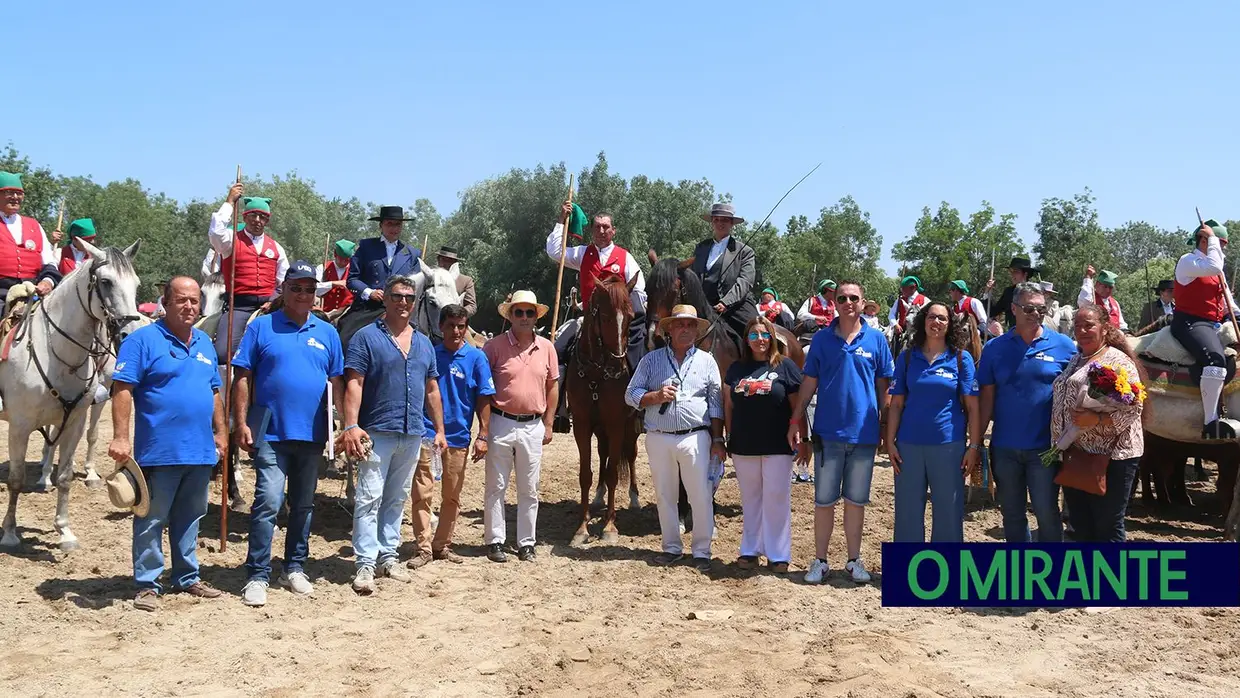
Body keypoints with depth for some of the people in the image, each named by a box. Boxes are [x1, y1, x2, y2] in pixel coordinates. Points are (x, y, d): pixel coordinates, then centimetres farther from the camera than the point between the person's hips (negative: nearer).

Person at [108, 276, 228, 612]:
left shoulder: (205, 343, 13)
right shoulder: (143, 340, -8)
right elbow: (122, 391, -14)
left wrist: (220, 431, 15)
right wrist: (121, 438, -21)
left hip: (200, 451, 6)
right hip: (159, 452, -6)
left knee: (190, 519, 16)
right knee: (151, 521, 3)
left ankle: (188, 578, 27)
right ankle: (147, 584, 12)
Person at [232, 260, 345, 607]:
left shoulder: (327, 333, 8)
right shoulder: (261, 327, 0)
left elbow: (337, 383, 10)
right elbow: (242, 378, -2)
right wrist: (242, 423, -9)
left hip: (312, 435, 4)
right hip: (271, 433, -4)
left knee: (303, 505, 13)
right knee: (268, 503, -11)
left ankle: (295, 569, 26)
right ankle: (257, 576, -3)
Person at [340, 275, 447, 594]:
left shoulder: (423, 343, 15)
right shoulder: (367, 337, -3)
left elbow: (432, 390, 18)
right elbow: (354, 384, -10)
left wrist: (439, 430, 14)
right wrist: (351, 425, -20)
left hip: (412, 435, 6)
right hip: (377, 432, -6)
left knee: (397, 499, 13)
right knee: (369, 498, -7)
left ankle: (388, 556, 21)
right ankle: (365, 563, -5)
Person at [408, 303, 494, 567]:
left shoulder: (476, 357, -2)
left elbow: (484, 399, -1)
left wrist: (482, 436, -6)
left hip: (458, 436, 1)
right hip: (426, 433, 0)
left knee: (451, 496, 11)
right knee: (422, 493, -3)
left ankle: (442, 545, 24)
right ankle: (424, 548, 5)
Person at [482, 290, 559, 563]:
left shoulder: (546, 347, 4)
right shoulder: (494, 346, -5)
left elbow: (552, 387, 12)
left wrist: (548, 424, 8)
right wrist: (483, 425, -6)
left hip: (533, 426, 3)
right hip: (501, 424, -3)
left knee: (529, 490, 10)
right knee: (496, 487, 5)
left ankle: (526, 543, 21)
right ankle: (495, 541, 15)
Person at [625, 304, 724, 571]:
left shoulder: (706, 361, 7)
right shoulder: (651, 360, 7)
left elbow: (716, 404, 7)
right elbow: (631, 394, 5)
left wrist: (717, 440, 1)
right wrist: (656, 396, -13)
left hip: (695, 437, -1)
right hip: (658, 439, 1)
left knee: (701, 496, -2)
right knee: (664, 496, 10)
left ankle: (701, 550, 9)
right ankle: (671, 546, 23)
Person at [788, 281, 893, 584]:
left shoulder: (876, 339, 2)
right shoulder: (822, 339, 2)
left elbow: (882, 386, 6)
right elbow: (809, 382, 5)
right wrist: (796, 420, 0)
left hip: (864, 433, 0)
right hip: (828, 431, 0)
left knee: (856, 500, 10)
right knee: (823, 500, 5)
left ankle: (854, 560, 21)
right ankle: (820, 561, 16)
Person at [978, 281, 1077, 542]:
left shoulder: (1063, 345, -2)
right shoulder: (995, 348, 2)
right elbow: (987, 396, 3)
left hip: (1045, 447, -2)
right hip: (1004, 446, 2)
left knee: (1046, 512, 2)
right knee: (1011, 514, 14)